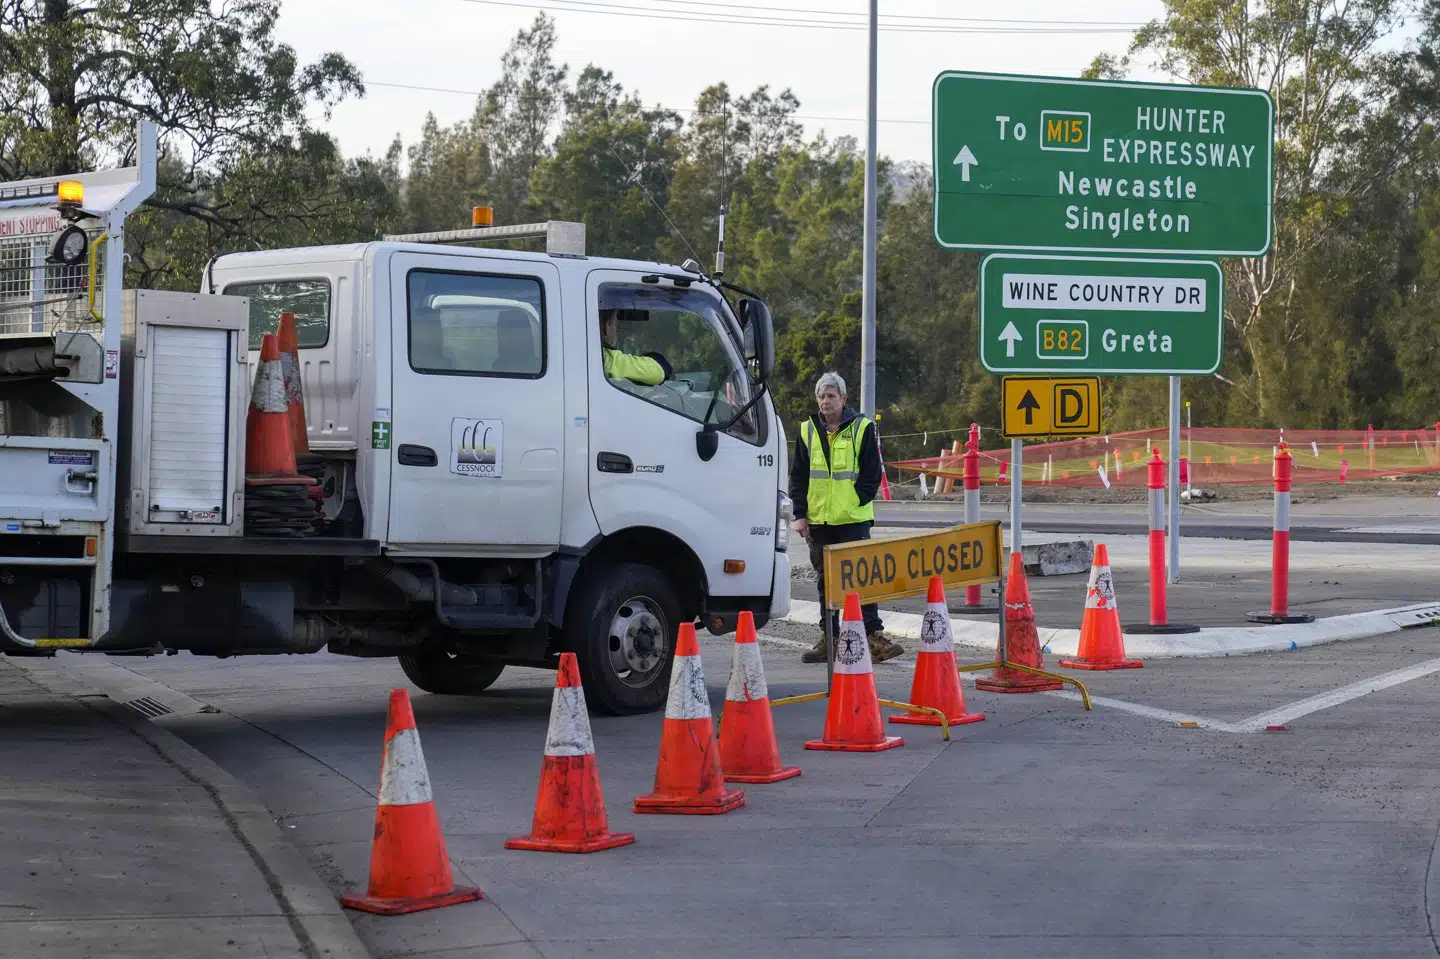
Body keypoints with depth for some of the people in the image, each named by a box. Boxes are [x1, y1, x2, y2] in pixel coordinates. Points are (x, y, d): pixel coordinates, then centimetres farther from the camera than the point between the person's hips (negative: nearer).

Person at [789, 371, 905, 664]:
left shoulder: (862, 428, 0)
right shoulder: (807, 431, 9)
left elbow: (872, 474, 0)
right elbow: (798, 477, 10)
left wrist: (856, 502, -9)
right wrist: (800, 514, 2)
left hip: (854, 519, -4)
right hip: (818, 519, 4)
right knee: (825, 580, 10)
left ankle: (874, 636, -6)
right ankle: (829, 637, 16)